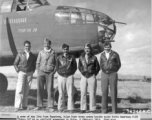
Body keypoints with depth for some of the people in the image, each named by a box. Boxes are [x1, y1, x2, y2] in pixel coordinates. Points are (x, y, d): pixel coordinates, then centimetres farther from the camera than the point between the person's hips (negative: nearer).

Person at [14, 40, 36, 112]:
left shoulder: (33, 56, 8)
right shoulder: (20, 54, 1)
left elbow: (34, 65, 16)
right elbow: (15, 64, 5)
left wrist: (32, 72, 3)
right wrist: (18, 71, -5)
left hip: (29, 74, 2)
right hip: (22, 73, -2)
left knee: (26, 91, 4)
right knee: (19, 90, -11)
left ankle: (24, 106, 11)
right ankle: (17, 106, -10)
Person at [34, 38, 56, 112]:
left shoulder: (53, 52, 6)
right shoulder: (41, 52, 9)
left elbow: (56, 63, 9)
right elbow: (38, 63, 13)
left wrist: (54, 71, -1)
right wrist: (38, 71, 4)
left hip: (50, 73, -1)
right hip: (41, 72, 1)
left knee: (50, 90, -3)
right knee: (40, 89, 1)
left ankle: (50, 106, 3)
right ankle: (39, 105, 10)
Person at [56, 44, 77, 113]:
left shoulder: (72, 57, 6)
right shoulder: (59, 58, 7)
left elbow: (75, 67, 10)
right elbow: (57, 67, 11)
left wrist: (71, 73, 1)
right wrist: (60, 73, 0)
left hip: (69, 76, 0)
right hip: (61, 76, 1)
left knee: (70, 93, -3)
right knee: (61, 93, 3)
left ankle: (71, 108, 2)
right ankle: (60, 108, 12)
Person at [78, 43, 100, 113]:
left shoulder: (94, 58, 0)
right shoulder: (81, 57, 6)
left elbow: (98, 67, 8)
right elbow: (79, 66, 19)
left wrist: (94, 74, 3)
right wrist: (82, 72, 10)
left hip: (92, 77, -2)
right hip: (83, 77, 2)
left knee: (92, 93, 1)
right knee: (83, 93, 2)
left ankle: (92, 109, 8)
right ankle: (83, 108, 10)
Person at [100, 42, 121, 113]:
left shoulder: (115, 54, -3)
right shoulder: (102, 55, 6)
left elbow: (118, 64, 3)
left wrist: (113, 72, -3)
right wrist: (104, 71, 3)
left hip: (113, 74, -2)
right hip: (104, 74, 3)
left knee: (113, 92, -1)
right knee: (104, 92, 1)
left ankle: (114, 110, 7)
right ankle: (104, 110, 9)